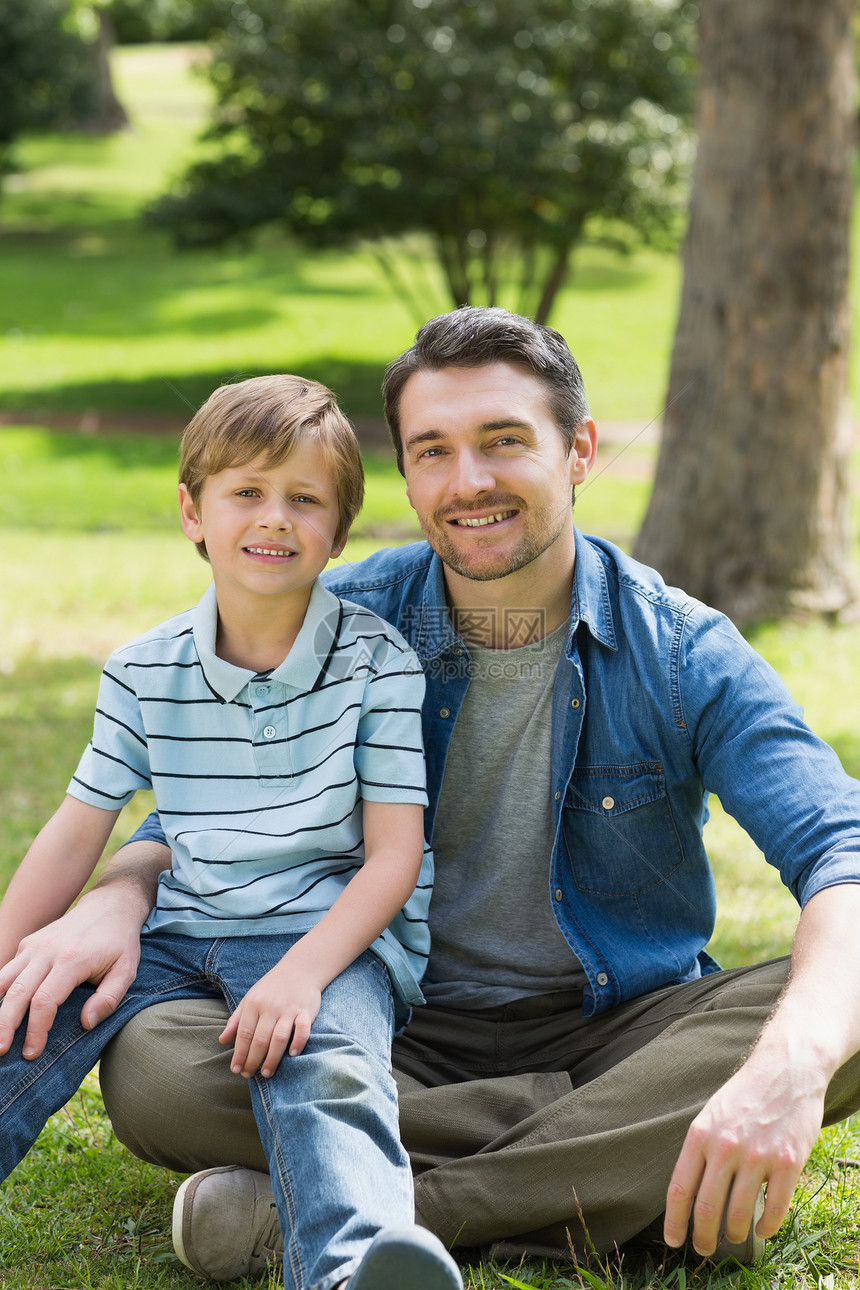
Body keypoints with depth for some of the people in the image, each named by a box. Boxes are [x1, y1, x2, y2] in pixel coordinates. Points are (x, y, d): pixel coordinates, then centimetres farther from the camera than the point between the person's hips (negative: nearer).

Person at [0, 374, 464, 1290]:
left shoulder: (376, 662, -3)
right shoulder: (145, 671, 7)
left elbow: (394, 853, -7)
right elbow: (75, 836, 10)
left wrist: (301, 972, -21)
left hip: (333, 934, -5)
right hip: (179, 931, 5)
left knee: (322, 1062, -35)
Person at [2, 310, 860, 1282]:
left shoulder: (681, 654, -9)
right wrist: (117, 899, -20)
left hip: (616, 1025, 0)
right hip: (404, 1039, 1)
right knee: (145, 1068, -25)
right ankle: (633, 1173, -24)